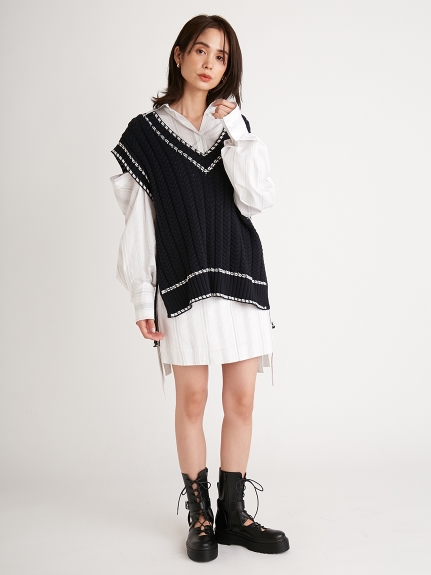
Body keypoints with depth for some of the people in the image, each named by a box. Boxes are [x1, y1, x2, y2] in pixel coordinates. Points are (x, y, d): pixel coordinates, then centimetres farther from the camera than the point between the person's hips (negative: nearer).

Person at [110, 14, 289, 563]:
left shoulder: (235, 128, 14)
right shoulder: (145, 132, 5)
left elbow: (256, 200, -1)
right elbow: (138, 221, 1)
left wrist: (237, 131, -5)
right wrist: (142, 298, -4)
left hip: (240, 276, 3)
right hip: (184, 281, -3)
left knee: (241, 398, 3)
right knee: (192, 399, 0)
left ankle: (232, 512, 16)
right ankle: (199, 514, 15)